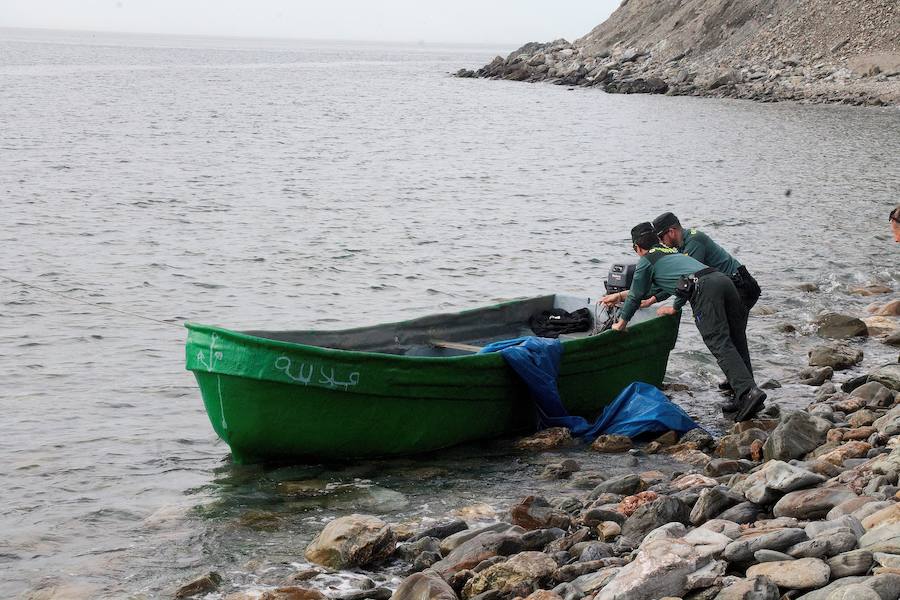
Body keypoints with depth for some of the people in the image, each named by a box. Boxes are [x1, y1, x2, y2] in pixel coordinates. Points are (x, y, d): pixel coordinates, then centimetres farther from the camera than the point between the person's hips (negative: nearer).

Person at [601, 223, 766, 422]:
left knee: (721, 345, -14)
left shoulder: (646, 260, 15)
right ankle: (743, 399, 8)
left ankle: (749, 392, -30)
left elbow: (637, 295, 23)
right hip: (723, 280, 8)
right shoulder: (671, 252, 38)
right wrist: (620, 295, 62)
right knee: (737, 343, 9)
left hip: (704, 289, -8)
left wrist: (622, 321, 37)